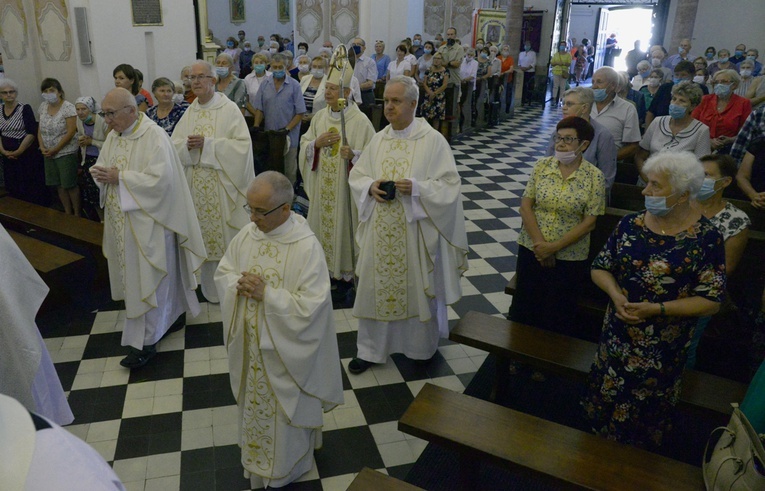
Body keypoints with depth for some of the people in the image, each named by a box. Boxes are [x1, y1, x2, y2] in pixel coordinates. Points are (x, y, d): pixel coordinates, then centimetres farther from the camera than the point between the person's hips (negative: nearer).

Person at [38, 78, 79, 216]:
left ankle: (77, 214, 13)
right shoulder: (43, 106, 7)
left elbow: (71, 132, -17)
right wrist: (42, 147, -4)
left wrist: (55, 150, -14)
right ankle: (68, 213, 23)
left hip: (65, 152, -6)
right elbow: (40, 129, 11)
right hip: (49, 154, 6)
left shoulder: (68, 107, -12)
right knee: (59, 185, 11)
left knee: (70, 185, -1)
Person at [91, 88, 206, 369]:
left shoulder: (154, 136, -16)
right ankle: (174, 314, 32)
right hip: (122, 220, 8)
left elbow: (160, 179, -23)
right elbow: (102, 165, 16)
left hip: (147, 220, -8)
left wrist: (119, 177, -20)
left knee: (147, 278, -2)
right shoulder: (114, 135, 9)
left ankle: (145, 342, 7)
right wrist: (100, 173, -7)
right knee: (132, 274, 16)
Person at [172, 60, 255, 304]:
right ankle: (212, 288, 25)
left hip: (222, 183, -5)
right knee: (205, 234, 10)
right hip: (197, 184, 5)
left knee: (226, 235, 1)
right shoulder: (189, 113, 10)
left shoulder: (229, 109, -6)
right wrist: (187, 146, -13)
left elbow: (243, 145, -14)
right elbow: (175, 145, 11)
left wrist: (207, 143, -19)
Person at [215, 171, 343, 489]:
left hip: (285, 350, -5)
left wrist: (266, 293, -26)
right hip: (249, 344, 6)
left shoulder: (307, 247, -24)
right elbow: (222, 272, 6)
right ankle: (257, 457, 51)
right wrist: (238, 284, -15)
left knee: (285, 409, 16)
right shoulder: (247, 234, -6)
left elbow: (309, 306, -25)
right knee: (254, 403, 25)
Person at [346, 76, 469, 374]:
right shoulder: (379, 139, 6)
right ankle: (370, 349, 27)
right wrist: (370, 186, -9)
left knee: (418, 289, 10)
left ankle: (424, 346, 34)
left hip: (416, 230, -4)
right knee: (376, 287, 10)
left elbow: (449, 185, -11)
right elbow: (356, 175, 12)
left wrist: (416, 187, -24)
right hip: (380, 231, 4)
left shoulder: (433, 140, -9)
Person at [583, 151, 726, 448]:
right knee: (606, 398, 19)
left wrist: (656, 309, -24)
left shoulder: (705, 238, -15)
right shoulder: (630, 224, -4)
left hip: (663, 347, -3)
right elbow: (600, 268, 3)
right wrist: (616, 295, -18)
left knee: (645, 412, 17)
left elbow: (711, 301, -14)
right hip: (617, 336, 3)